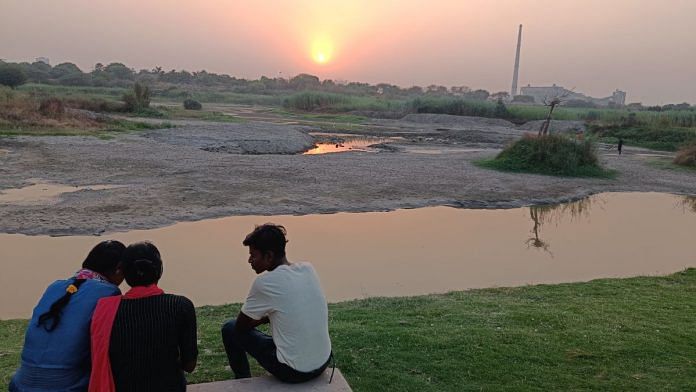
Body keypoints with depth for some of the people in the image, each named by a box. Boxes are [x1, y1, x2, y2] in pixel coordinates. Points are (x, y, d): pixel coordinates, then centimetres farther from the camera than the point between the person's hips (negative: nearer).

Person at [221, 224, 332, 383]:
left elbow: (241, 326, -3)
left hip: (293, 371, -6)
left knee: (230, 329, 10)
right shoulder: (308, 269, 0)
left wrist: (257, 319, 17)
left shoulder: (264, 282, -18)